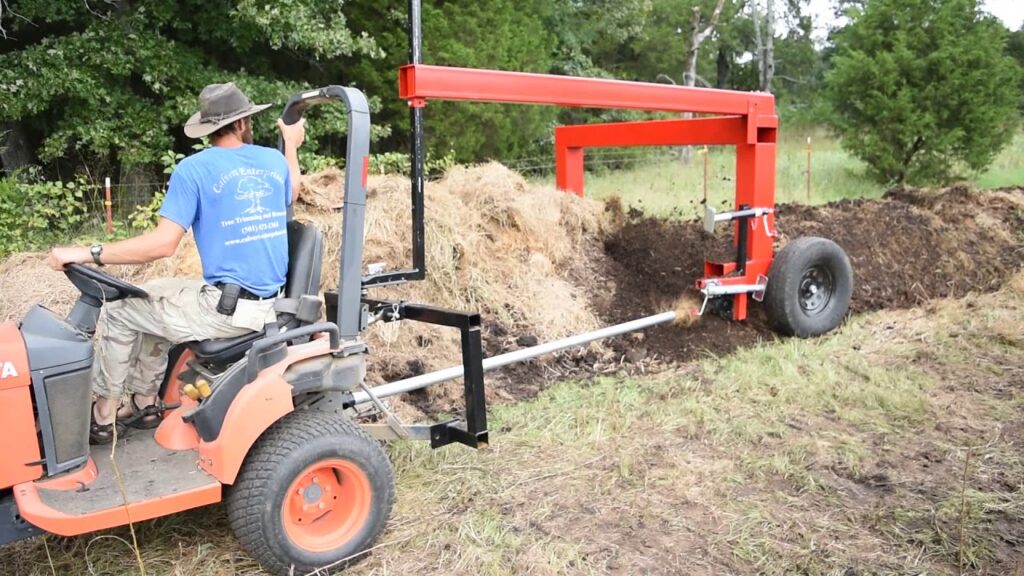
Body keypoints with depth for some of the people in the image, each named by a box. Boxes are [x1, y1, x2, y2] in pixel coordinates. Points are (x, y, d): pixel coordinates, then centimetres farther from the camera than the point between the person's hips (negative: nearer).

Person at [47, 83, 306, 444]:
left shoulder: (194, 169, -11)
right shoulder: (274, 160, 6)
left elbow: (163, 243, -17)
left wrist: (88, 254, -11)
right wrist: (292, 145, 39)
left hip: (226, 308, -7)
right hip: (270, 302, 7)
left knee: (119, 312, 15)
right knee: (151, 300, 28)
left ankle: (103, 417, 26)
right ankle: (145, 402, 36)